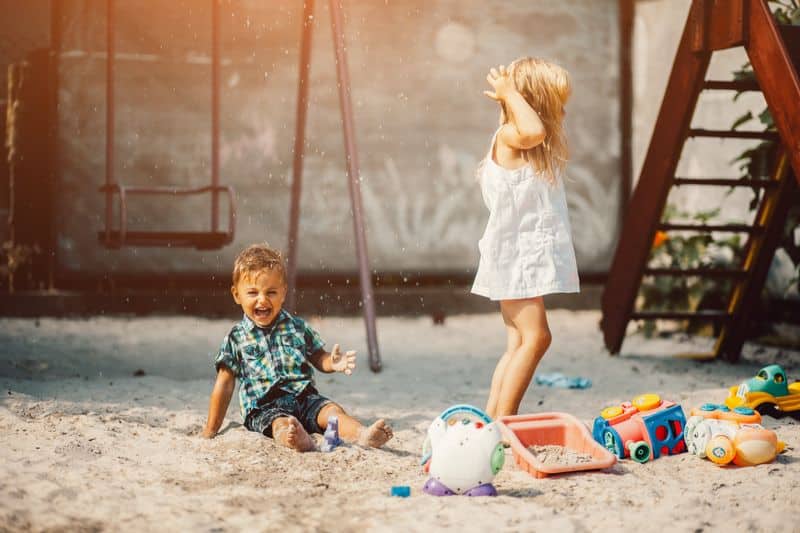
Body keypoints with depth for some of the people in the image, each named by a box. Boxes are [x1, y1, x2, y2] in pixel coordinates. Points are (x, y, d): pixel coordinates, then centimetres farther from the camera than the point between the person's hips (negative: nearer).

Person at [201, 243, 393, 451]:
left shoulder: (298, 328, 13)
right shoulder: (236, 338, 6)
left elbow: (318, 358, 19)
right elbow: (224, 385, 9)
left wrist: (333, 363, -8)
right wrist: (211, 430, 9)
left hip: (304, 397, 3)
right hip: (263, 408, -3)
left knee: (332, 410, -26)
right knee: (282, 424, -35)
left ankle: (363, 435, -52)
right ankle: (301, 441, -67)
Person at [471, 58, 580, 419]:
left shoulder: (538, 148, 14)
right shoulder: (508, 138, -15)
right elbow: (533, 131, -35)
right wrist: (511, 94, -23)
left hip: (529, 256, 10)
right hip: (513, 255, -10)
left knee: (519, 343, 9)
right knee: (535, 337, -15)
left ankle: (492, 418, 12)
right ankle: (502, 422, -13)